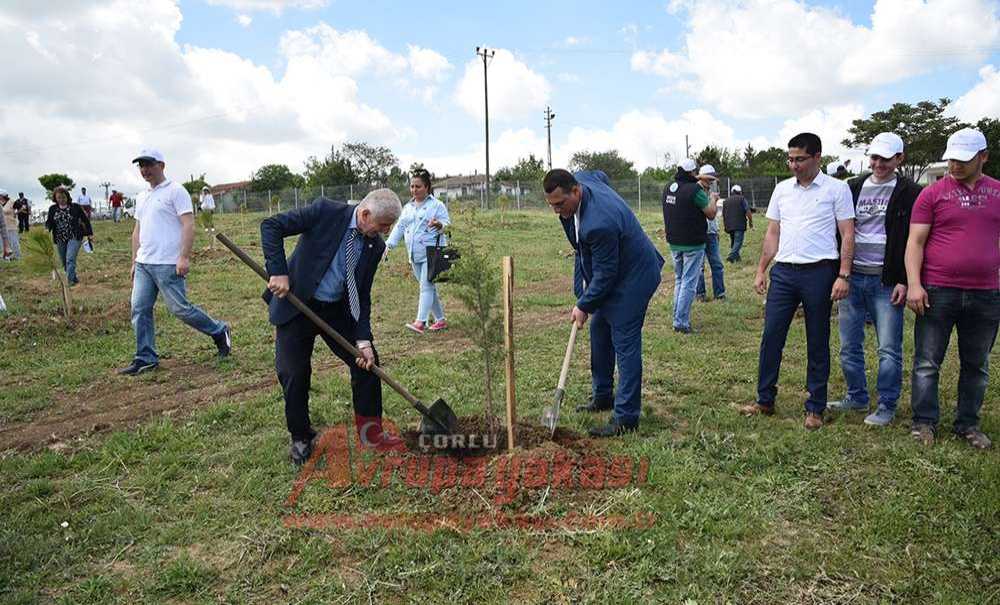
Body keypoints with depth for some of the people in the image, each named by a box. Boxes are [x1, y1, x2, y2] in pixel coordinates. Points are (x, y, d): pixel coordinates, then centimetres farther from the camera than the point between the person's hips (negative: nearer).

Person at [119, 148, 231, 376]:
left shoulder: (175, 191, -6)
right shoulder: (142, 197, 19)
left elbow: (188, 225, -14)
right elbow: (137, 231, 24)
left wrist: (184, 257, -22)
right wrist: (134, 261, 20)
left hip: (168, 265, -8)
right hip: (143, 263, 8)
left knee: (180, 308, -6)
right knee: (139, 309, 4)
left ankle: (219, 332, 13)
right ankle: (145, 359, 12)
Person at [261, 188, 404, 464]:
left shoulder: (375, 245, -5)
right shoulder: (326, 211, -18)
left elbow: (362, 296, -3)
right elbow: (271, 225, -16)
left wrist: (363, 340, -12)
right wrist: (279, 271, -25)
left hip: (338, 309, 4)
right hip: (296, 305, -4)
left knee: (367, 361, -1)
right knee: (293, 374, -2)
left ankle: (370, 431, 15)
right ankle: (301, 438, 21)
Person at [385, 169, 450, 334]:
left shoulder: (437, 205, -3)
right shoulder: (408, 207, 17)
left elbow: (447, 224, -9)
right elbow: (399, 227, 14)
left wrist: (439, 225, -32)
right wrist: (389, 244, 2)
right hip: (415, 256, 7)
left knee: (426, 287, -15)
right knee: (429, 288, 12)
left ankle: (420, 322, -23)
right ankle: (440, 320, 23)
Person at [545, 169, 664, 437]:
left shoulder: (599, 224, -36)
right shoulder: (581, 179, -8)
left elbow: (605, 274, -25)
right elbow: (601, 175, 17)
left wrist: (584, 306, -13)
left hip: (633, 276, -10)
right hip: (613, 272, 11)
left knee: (625, 343, -8)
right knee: (600, 331, 17)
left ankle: (626, 417, -1)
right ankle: (603, 397, 31)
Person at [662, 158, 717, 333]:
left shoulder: (667, 189, 5)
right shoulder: (695, 190, -16)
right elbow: (711, 214, -10)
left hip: (674, 244, 7)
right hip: (693, 244, -7)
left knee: (679, 280, 18)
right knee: (689, 283, -3)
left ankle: (678, 318, 19)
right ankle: (681, 322, -5)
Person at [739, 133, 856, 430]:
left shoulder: (837, 188, -2)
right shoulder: (782, 189, 11)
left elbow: (847, 235, -3)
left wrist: (843, 275, -12)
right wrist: (761, 270, 9)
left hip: (819, 272, -4)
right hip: (783, 271, 4)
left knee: (818, 342, 6)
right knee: (771, 336, 3)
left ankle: (815, 408, 17)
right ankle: (765, 400, 15)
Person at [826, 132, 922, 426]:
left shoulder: (910, 193, 0)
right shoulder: (853, 187, 10)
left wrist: (905, 281, -11)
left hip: (886, 282, -4)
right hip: (852, 278, 4)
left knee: (889, 349, 1)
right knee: (849, 346, 9)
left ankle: (887, 406, 14)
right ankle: (856, 398, 24)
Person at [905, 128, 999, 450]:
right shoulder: (933, 193, -1)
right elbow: (915, 242, -4)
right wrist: (914, 284, -14)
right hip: (937, 292, -3)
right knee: (927, 363, 2)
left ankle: (968, 424, 24)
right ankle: (924, 422, 13)